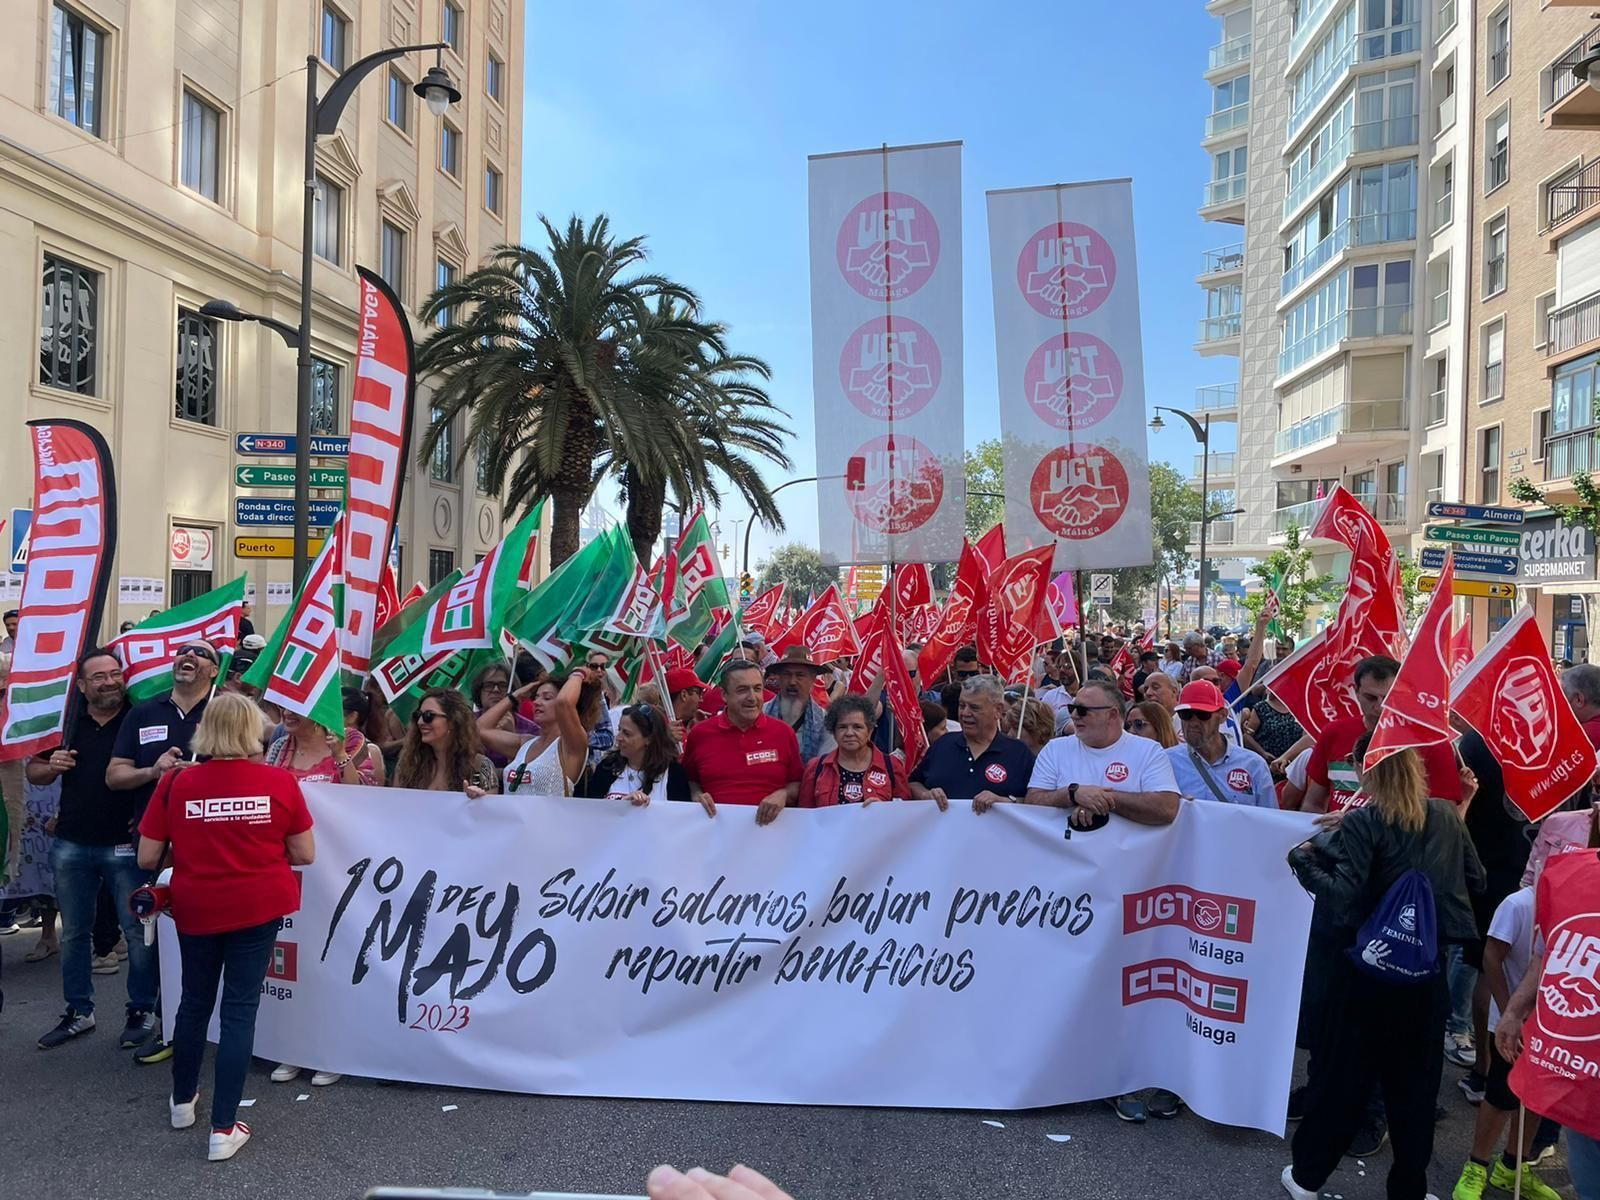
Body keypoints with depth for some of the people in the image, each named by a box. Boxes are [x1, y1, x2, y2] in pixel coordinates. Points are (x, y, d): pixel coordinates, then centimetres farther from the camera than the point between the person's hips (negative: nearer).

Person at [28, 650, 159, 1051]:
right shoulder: (66, 722, 6)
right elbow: (34, 773, 13)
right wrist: (50, 766, -10)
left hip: (126, 845, -4)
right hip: (71, 844, 4)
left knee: (137, 930, 2)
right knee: (74, 931, 14)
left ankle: (143, 1011, 15)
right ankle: (79, 1011, 28)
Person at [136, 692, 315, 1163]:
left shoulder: (176, 782, -9)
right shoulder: (280, 781, -11)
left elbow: (147, 859, -4)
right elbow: (305, 855, -6)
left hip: (196, 909, 2)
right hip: (258, 908, -2)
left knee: (195, 1002, 22)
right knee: (240, 1009, 6)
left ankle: (182, 1101, 41)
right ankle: (223, 1128, 9)